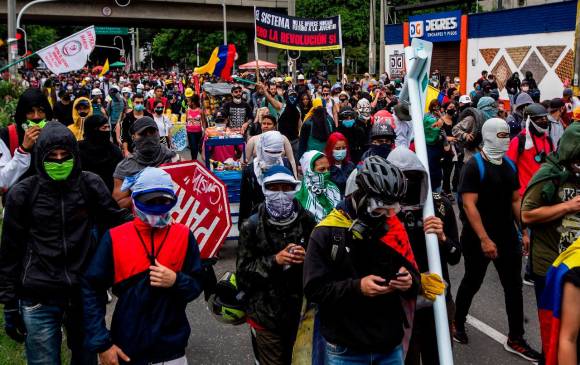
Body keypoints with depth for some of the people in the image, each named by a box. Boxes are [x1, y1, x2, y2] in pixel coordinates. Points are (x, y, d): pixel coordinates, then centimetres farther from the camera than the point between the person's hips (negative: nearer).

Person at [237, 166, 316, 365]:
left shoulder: (306, 220, -1)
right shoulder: (252, 226, -7)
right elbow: (243, 271, -9)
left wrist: (306, 257, -13)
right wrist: (275, 260, -20)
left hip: (300, 311, 2)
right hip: (265, 314, -2)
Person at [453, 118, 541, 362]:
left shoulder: (509, 165, 9)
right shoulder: (474, 166, -13)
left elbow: (516, 200, 14)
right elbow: (469, 205, -20)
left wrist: (524, 231, 7)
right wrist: (484, 239, -24)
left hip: (507, 237, 6)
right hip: (478, 239, -6)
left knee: (514, 287, 6)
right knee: (472, 282, 10)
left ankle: (515, 339, 16)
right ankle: (458, 323, 33)